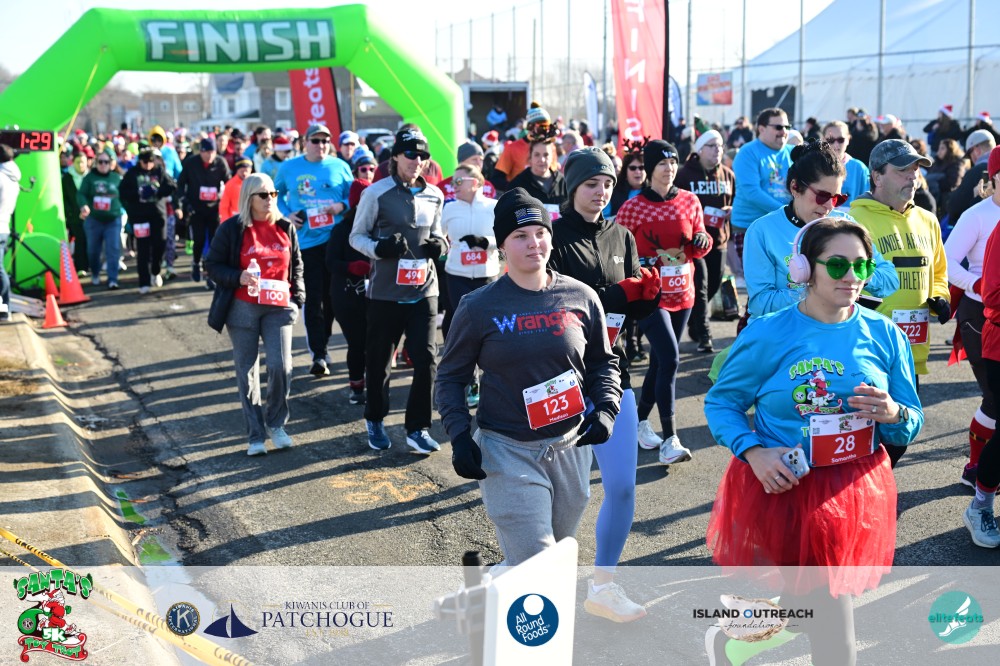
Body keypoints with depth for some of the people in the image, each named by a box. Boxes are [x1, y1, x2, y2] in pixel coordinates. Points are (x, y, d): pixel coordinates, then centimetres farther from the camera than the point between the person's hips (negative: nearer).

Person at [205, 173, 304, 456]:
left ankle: (276, 423, 12)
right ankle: (255, 435, 15)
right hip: (242, 308, -1)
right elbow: (212, 265, 0)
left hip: (278, 308, 2)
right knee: (247, 372, 4)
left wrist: (297, 298, 7)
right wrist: (238, 277, -17)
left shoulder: (286, 228, 8)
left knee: (280, 366, -12)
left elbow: (297, 265, 18)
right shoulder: (232, 229, -2)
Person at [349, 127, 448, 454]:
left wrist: (440, 244, -2)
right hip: (385, 292, -3)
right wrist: (379, 248, -21)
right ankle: (375, 420, 31)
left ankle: (418, 428, 10)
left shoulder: (434, 195, 7)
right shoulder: (377, 193, -7)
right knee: (379, 360, 10)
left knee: (426, 359, -3)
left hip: (424, 290, 3)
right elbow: (356, 236, -1)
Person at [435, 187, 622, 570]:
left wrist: (606, 409, -3)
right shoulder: (480, 307, -5)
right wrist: (460, 437, -9)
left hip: (570, 448, 4)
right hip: (508, 452, -4)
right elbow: (451, 378, 3)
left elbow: (603, 362, 14)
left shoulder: (581, 298, 2)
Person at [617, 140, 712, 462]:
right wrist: (652, 259, -19)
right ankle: (669, 439, -12)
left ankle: (641, 420, 32)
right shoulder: (633, 208, -8)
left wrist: (702, 241, -10)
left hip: (682, 293, 5)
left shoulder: (690, 201, 5)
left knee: (659, 361, 14)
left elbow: (699, 247, 12)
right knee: (670, 359, -16)